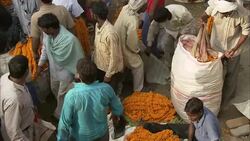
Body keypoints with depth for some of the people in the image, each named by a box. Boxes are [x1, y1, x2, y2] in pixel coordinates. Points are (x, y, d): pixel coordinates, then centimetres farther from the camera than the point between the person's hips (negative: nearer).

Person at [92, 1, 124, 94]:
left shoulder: (110, 33, -35)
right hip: (100, 66, 8)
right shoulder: (97, 25, -8)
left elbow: (114, 57, -27)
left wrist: (108, 75, -18)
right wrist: (93, 59, 15)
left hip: (111, 70, -8)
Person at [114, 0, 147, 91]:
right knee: (138, 65, 14)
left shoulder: (126, 8, -15)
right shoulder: (133, 21, -38)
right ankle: (138, 90, 30)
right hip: (124, 47, -8)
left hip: (118, 41, 8)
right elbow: (131, 43, -26)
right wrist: (137, 50, -6)